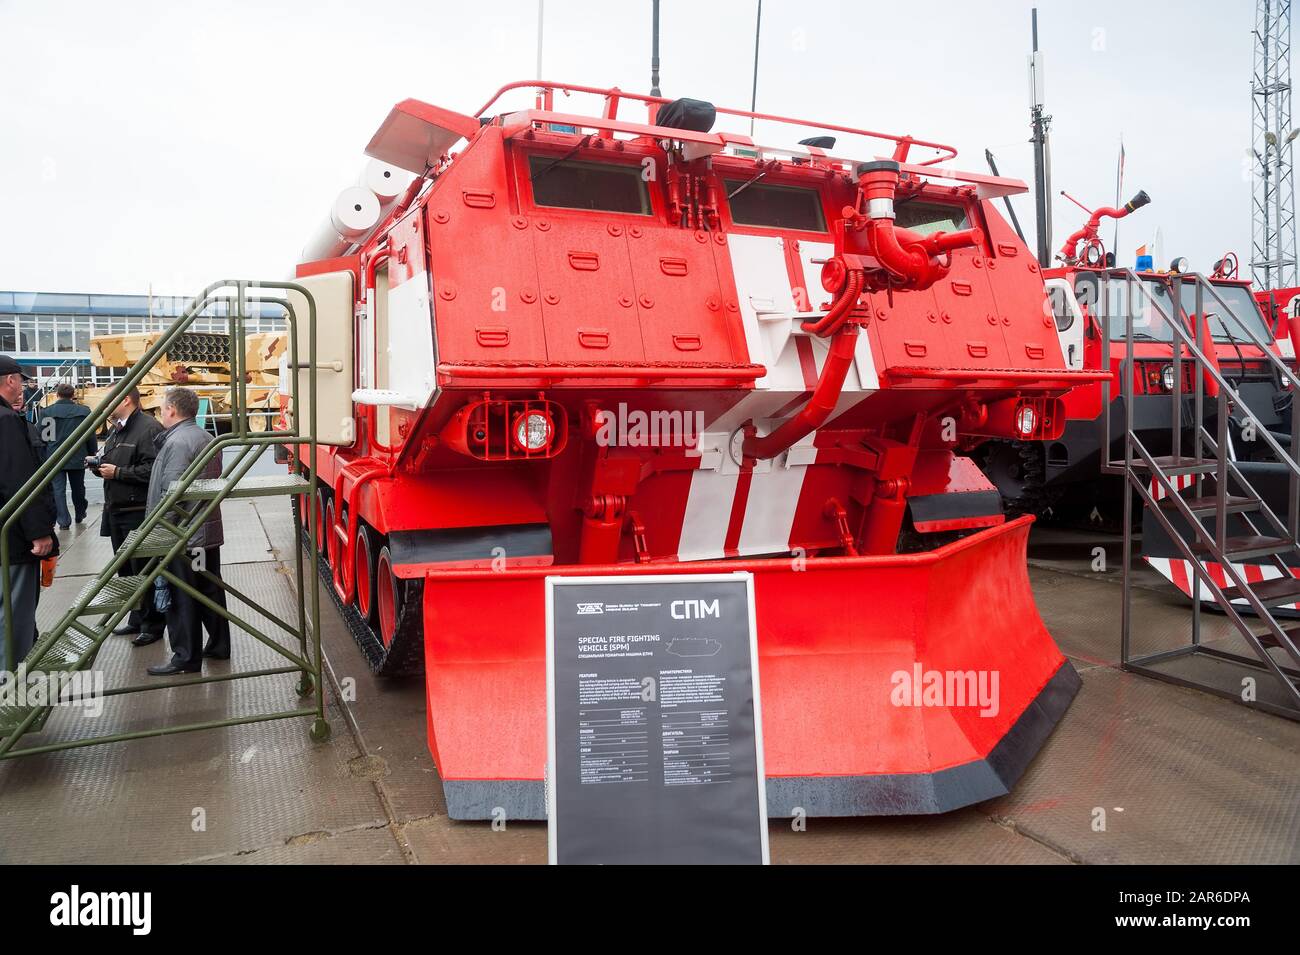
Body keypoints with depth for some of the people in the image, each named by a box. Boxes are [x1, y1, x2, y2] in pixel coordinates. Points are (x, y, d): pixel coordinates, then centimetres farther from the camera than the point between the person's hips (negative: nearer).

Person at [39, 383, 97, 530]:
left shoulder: (46, 412, -5)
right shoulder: (84, 411, -5)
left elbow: (42, 436, -1)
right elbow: (91, 436, -2)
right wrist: (92, 454, 9)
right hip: (77, 457, 1)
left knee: (58, 489, 3)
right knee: (78, 488, 17)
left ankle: (64, 520, 0)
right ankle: (80, 514, 32)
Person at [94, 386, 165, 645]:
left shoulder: (149, 428, -15)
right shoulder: (116, 430, 17)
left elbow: (153, 469, -25)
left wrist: (117, 472, -20)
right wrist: (100, 465, 8)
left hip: (138, 512, -10)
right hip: (116, 510, 10)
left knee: (143, 570, -2)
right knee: (127, 570, 17)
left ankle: (152, 624, 9)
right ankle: (136, 619, 28)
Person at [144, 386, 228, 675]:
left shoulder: (178, 442, -17)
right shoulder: (206, 438, 13)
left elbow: (172, 493, -21)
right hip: (209, 531, 9)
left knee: (181, 599, -1)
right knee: (211, 589, 16)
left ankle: (186, 658, 6)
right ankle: (219, 645, 25)